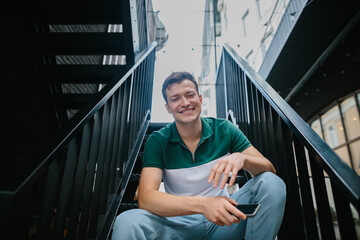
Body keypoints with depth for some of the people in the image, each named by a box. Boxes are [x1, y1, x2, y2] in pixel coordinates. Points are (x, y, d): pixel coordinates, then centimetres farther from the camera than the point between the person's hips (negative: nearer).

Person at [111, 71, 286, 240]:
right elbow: (145, 198, -20)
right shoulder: (158, 141, -9)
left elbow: (269, 169, -8)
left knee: (271, 183, -19)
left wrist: (241, 158, -33)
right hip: (180, 225, -2)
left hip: (222, 220, 3)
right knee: (127, 222, -31)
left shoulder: (223, 129, -5)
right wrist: (202, 204, -36)